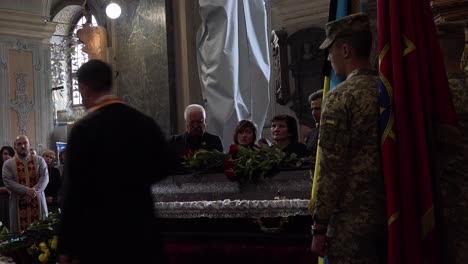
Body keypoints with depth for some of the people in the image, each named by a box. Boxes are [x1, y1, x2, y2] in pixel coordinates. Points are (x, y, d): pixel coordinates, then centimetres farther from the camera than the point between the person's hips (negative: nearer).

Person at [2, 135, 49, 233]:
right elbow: (8, 182, -8)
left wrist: (34, 191, -19)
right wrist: (26, 190, -20)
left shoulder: (39, 160, 8)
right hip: (19, 204, -1)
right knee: (21, 232, -2)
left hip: (37, 202, 1)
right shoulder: (8, 164, 4)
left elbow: (45, 177, -2)